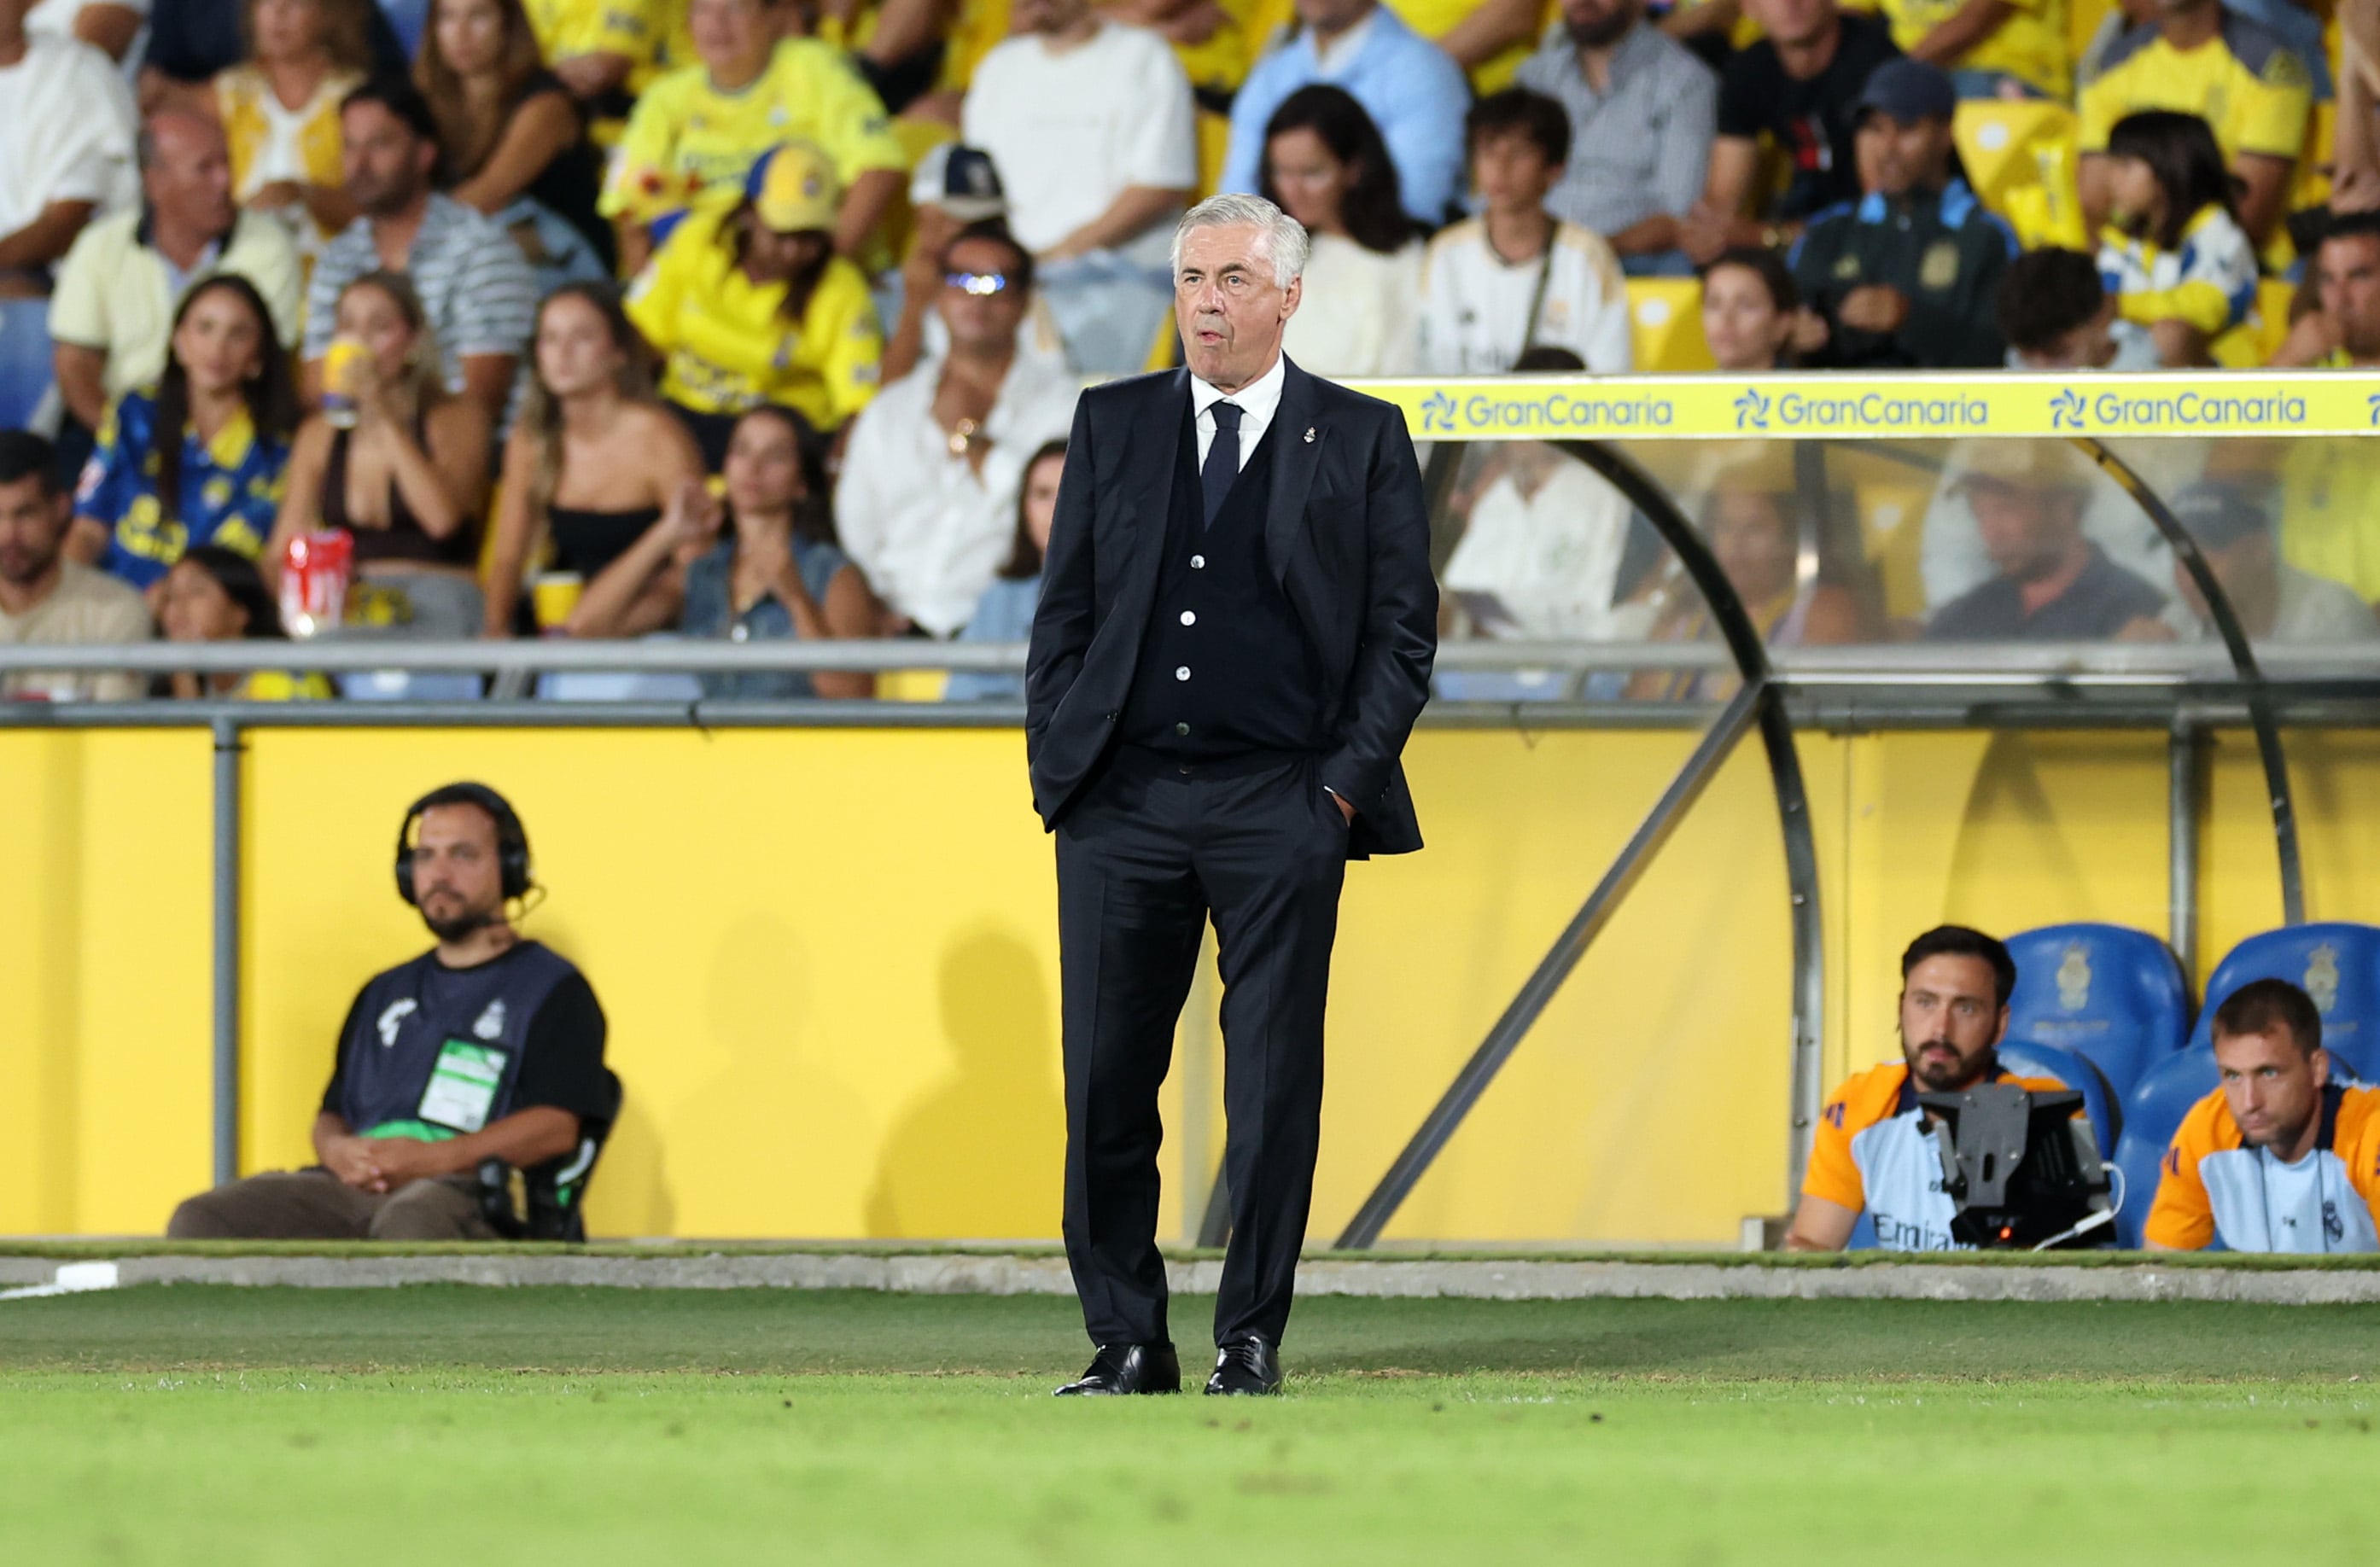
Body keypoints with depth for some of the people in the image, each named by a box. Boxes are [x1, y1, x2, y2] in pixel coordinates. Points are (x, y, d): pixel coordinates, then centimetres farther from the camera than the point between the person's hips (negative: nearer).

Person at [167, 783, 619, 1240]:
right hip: (357, 1185, 6)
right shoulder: (384, 993, 31)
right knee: (200, 1221, -21)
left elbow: (557, 1127, -3)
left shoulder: (552, 988, 11)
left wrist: (430, 1159, -14)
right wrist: (337, 1150, 2)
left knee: (411, 1223, -44)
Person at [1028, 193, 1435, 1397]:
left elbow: (1403, 631, 4)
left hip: (1281, 804, -2)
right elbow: (1063, 610, 13)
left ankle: (1250, 1339, 6)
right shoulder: (1113, 424, 12)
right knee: (1105, 1084, 0)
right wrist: (1057, 761, 3)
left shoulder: (1360, 440, 5)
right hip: (1122, 797, 2)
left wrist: (1346, 782, -5)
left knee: (1274, 1088, -1)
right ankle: (1125, 1340, 7)